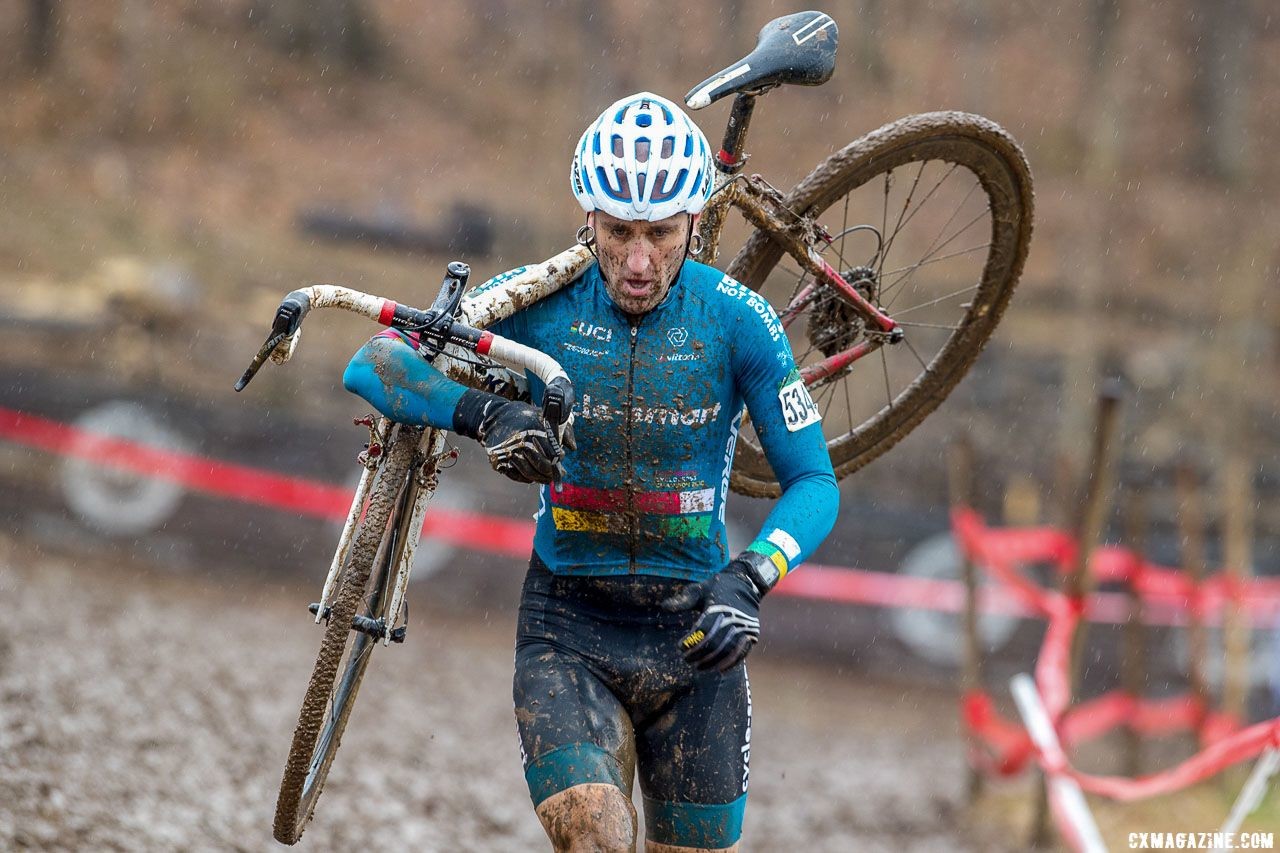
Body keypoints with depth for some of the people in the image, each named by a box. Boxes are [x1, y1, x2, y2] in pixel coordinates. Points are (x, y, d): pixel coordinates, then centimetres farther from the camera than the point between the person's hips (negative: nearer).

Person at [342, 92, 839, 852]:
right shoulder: (541, 303, -9)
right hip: (568, 627, -1)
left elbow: (814, 482, -7)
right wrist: (484, 412, -32)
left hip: (694, 636, 1)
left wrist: (750, 578, -26)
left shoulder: (737, 321, -11)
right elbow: (374, 364, -13)